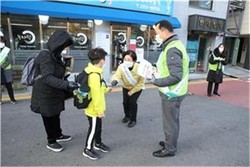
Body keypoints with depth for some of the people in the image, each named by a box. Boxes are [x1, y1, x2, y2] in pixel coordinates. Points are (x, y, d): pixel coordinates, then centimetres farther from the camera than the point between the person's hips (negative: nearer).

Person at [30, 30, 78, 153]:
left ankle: (58, 135, 42)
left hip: (55, 94, 8)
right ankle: (51, 142, 29)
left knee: (56, 116, 22)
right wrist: (66, 84, -43)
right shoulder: (45, 56, -23)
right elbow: (47, 78, -34)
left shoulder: (55, 55, 5)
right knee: (49, 119, 10)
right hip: (45, 95, -8)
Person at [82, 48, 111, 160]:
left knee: (98, 127, 24)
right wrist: (100, 110, -22)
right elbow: (96, 95, -28)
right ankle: (87, 150, 27)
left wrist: (106, 89, 25)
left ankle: (98, 144, 44)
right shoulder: (94, 75, -28)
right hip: (94, 109, -10)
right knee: (93, 129, 8)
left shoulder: (92, 71, 4)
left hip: (95, 108, 10)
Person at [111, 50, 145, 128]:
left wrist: (132, 91, -18)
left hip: (137, 88, -2)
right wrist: (115, 81, -67)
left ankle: (133, 120, 13)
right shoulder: (121, 67, -28)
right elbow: (117, 75, -42)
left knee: (132, 102, -12)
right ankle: (127, 116, 31)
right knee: (125, 102, -1)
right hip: (126, 87, 3)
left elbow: (141, 82, -21)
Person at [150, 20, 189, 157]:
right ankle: (170, 142, 43)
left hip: (171, 94, -10)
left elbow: (176, 76, -30)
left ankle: (169, 149, 28)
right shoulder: (173, 45, 8)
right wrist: (159, 71, 4)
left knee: (170, 122, 8)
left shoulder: (172, 49, -25)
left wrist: (156, 81, -20)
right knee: (172, 120, 23)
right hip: (172, 92, 10)